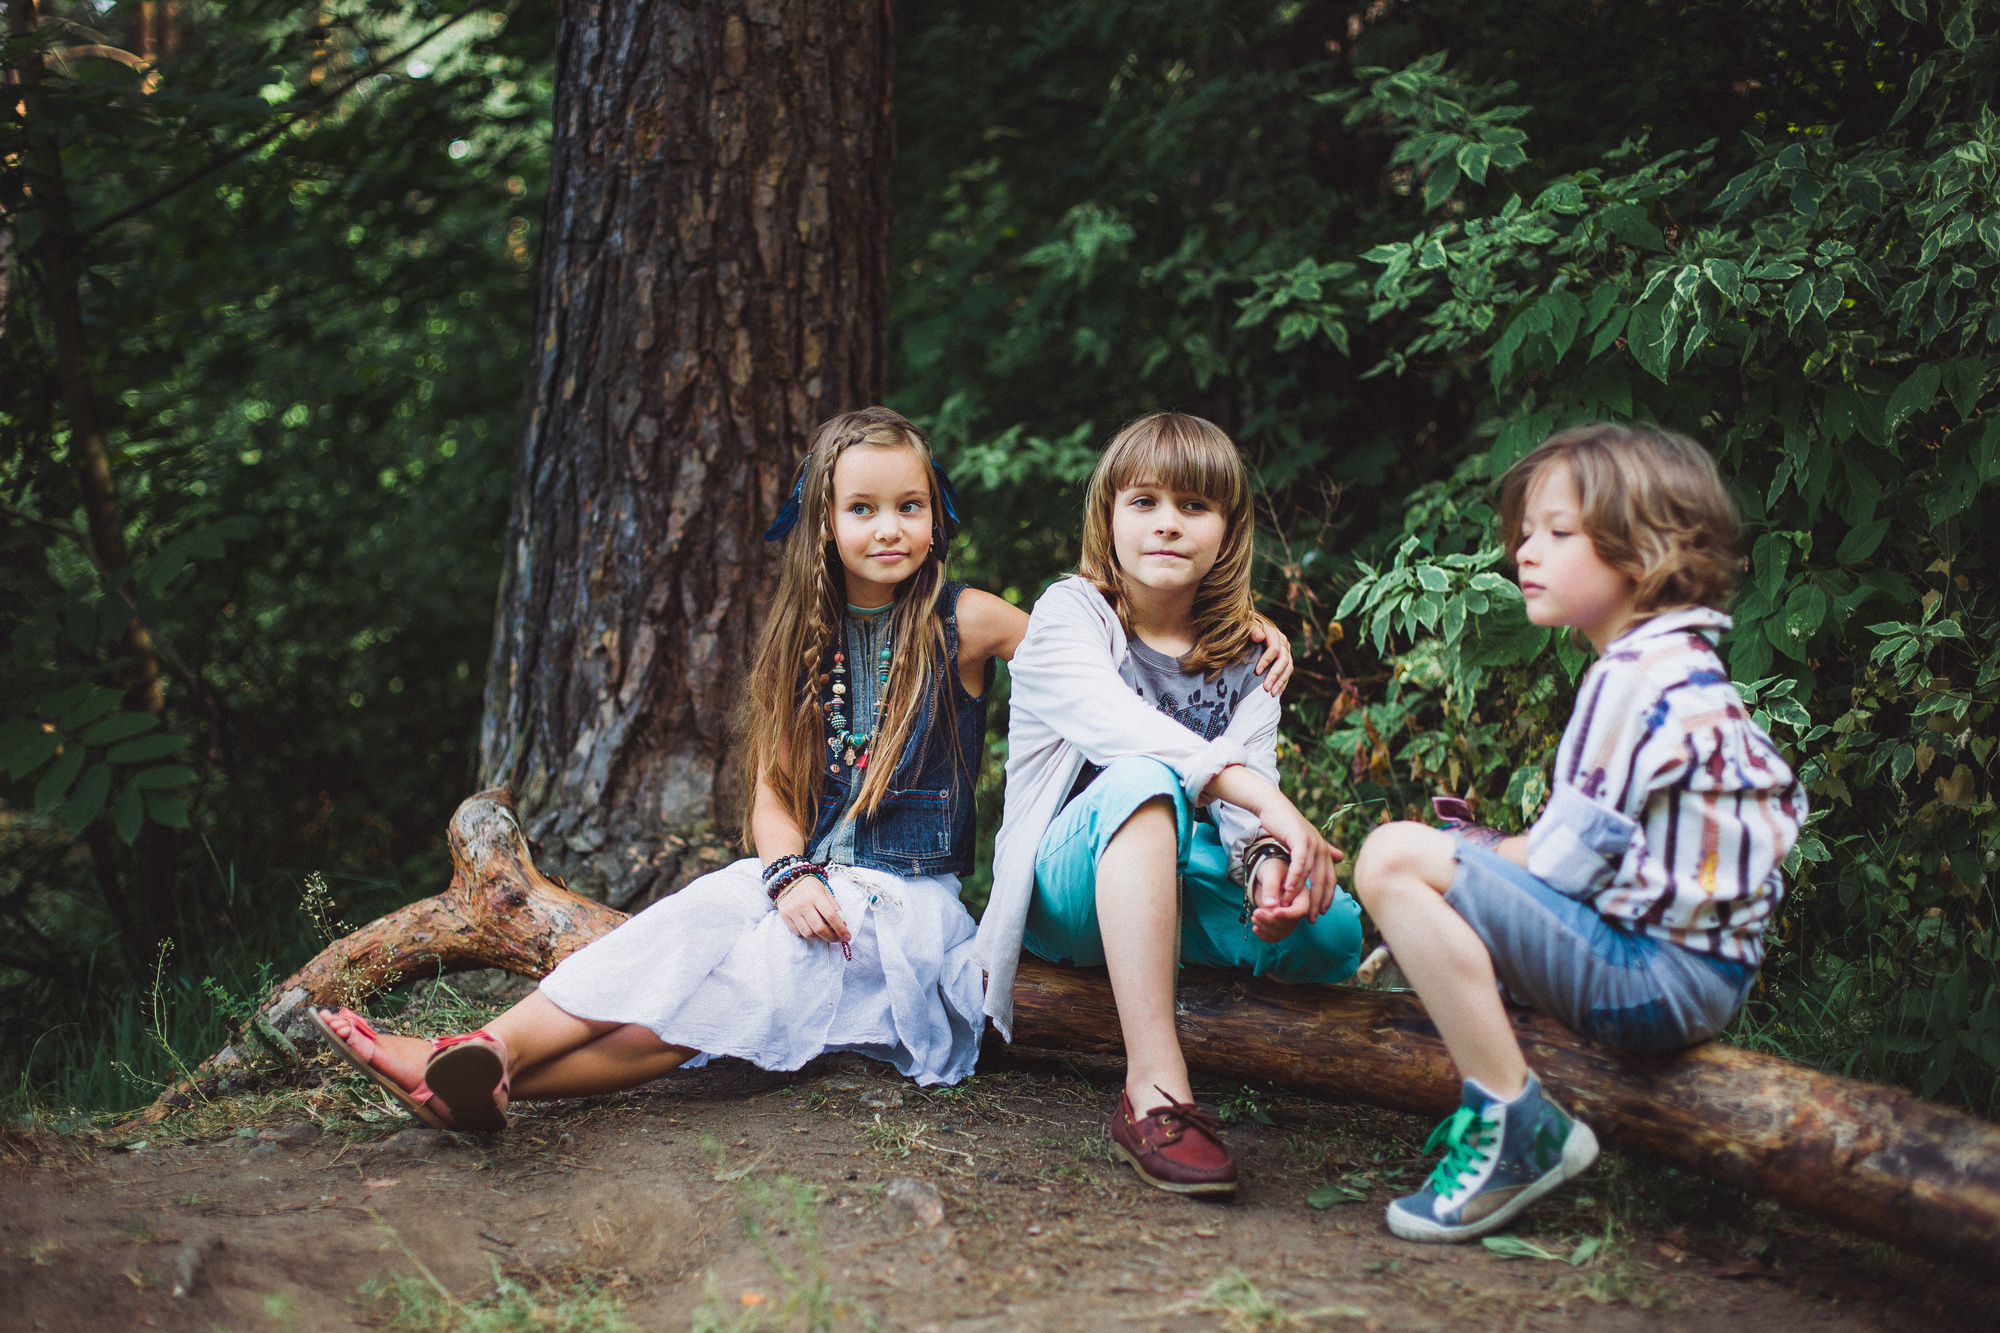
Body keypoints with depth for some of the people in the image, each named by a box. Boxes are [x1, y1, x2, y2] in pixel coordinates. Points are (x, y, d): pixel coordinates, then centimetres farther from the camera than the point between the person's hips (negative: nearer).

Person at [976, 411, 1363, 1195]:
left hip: (1182, 879, 4)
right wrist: (1269, 799, -37)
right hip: (1068, 886, -4)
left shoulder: (1245, 653, 10)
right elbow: (1121, 728, -24)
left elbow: (1249, 794, -4)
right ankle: (1154, 1088, -47)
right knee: (1140, 782, -37)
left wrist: (1270, 857, -29)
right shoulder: (1069, 615, -4)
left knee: (1332, 931, -25)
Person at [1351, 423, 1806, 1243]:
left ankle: (1519, 1134, -17)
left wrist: (1474, 855, 3)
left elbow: (1569, 859, -19)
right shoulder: (1690, 671, 15)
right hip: (1703, 970, 11)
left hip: (1658, 979, -11)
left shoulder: (1636, 679, -16)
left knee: (1396, 859, -22)